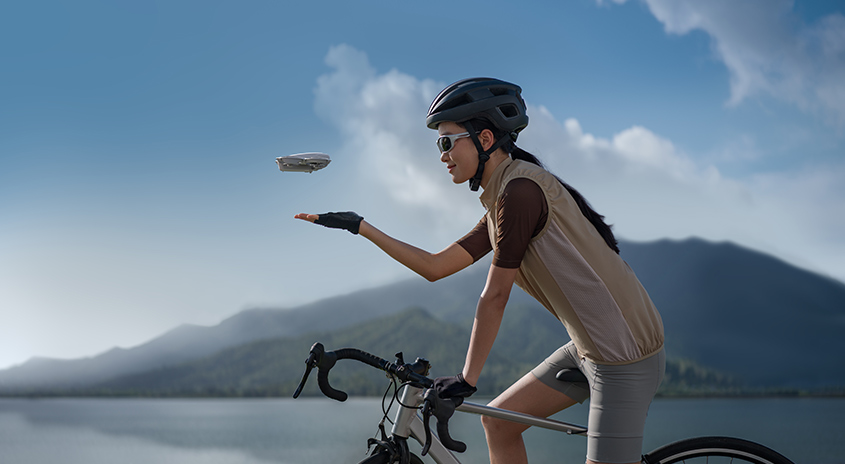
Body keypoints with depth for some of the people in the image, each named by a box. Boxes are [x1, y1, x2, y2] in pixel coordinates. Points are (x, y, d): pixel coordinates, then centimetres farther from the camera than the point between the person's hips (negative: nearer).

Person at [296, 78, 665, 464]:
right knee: (497, 421, 12)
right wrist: (360, 227, 12)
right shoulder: (499, 202, 11)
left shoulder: (521, 189, -18)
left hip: (623, 353, -10)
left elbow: (494, 297, -16)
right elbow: (435, 266, 13)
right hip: (590, 347, 10)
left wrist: (467, 379, -10)